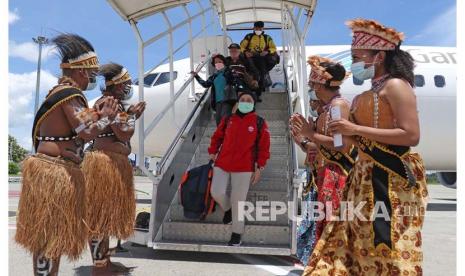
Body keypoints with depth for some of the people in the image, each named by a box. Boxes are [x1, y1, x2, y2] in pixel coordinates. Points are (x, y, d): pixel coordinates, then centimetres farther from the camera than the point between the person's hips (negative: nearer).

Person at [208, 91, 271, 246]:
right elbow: (217, 137, 19)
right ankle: (227, 209, 29)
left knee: (238, 200, 1)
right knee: (216, 192, -7)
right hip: (222, 163, 3)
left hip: (244, 167, -3)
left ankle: (237, 234, 18)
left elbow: (264, 146, 0)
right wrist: (212, 152, 7)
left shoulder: (259, 123, 1)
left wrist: (259, 167, -4)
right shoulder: (227, 120, 10)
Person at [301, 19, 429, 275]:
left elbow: (411, 136, -19)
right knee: (351, 240, 10)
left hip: (392, 177, -8)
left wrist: (356, 129, -18)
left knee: (385, 247, -1)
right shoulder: (363, 98, 16)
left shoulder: (395, 85, -8)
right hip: (366, 176, 8)